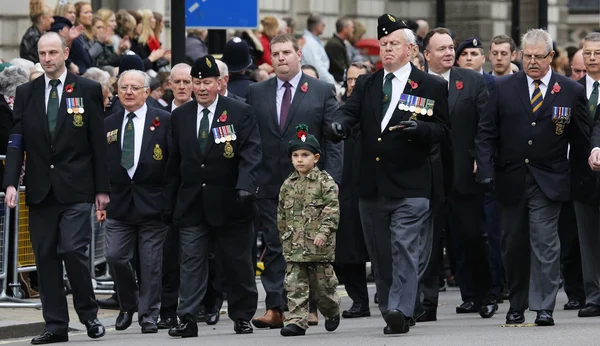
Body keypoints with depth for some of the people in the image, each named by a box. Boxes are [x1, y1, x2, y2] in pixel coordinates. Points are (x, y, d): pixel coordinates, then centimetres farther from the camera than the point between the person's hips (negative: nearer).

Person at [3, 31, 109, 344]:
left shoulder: (88, 91, 2)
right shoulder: (26, 93, 9)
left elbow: (99, 142, 2)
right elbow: (16, 141, 5)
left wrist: (102, 188, -1)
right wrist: (11, 183, -7)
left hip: (75, 188, -3)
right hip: (40, 189, 3)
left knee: (73, 251, -12)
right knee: (46, 257, 3)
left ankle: (89, 315, 7)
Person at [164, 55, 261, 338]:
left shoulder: (240, 113, -1)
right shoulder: (179, 116, 9)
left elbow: (251, 153, -8)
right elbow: (174, 162, 12)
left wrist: (245, 186, -24)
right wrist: (169, 203, 9)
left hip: (229, 202, -2)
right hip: (191, 205, 2)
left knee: (238, 264, 7)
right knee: (191, 262, -4)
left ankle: (242, 317, 19)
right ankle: (188, 319, -6)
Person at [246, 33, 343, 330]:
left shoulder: (322, 91, 4)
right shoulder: (256, 93, 10)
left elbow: (333, 141, 0)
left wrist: (332, 180, -9)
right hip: (269, 183, 2)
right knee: (273, 247, -1)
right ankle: (274, 308, -2)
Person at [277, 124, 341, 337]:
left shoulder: (325, 182, -4)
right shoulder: (288, 186, 10)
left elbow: (332, 210, -11)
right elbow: (282, 215, 16)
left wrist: (324, 232, -21)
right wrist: (284, 238, 15)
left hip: (319, 246, -4)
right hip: (294, 247, 4)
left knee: (322, 283, 7)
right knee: (295, 284, -4)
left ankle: (332, 311, 31)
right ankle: (297, 320, -5)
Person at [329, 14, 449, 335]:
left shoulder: (432, 86, 2)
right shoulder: (365, 85, 13)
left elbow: (442, 130, 0)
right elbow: (349, 111, -1)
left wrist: (419, 129, -21)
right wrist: (340, 124, -25)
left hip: (410, 186, -5)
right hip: (372, 185, 5)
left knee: (404, 247, -14)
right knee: (379, 253, 9)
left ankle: (400, 311, -18)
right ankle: (390, 312, 18)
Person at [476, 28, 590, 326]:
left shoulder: (571, 91, 3)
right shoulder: (503, 88, 4)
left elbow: (580, 140, 9)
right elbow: (486, 132, 4)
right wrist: (486, 172, -6)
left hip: (548, 182, -2)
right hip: (510, 180, 2)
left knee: (545, 243, -9)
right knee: (513, 244, 8)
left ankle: (543, 307, -7)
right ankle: (517, 305, 20)